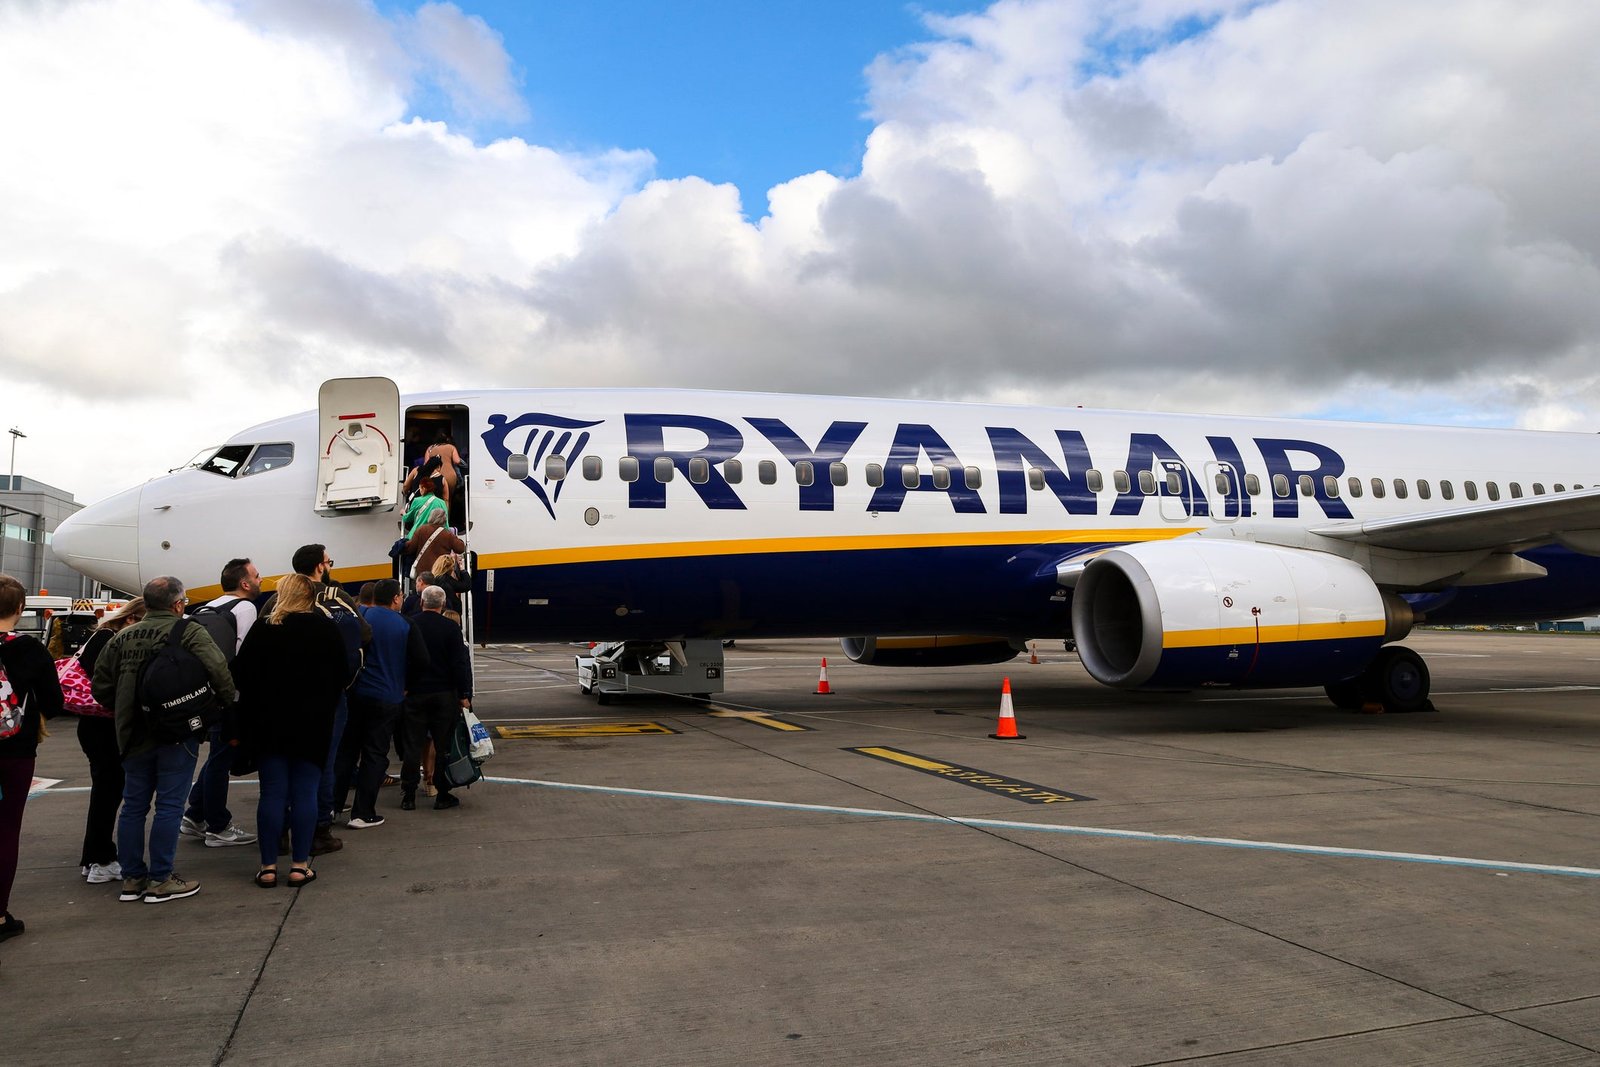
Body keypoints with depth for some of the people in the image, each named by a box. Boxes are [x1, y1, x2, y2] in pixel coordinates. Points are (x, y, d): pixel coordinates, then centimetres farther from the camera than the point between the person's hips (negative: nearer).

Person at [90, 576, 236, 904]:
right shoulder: (190, 633, -10)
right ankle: (161, 880, 5)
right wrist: (228, 701, -5)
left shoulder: (123, 637, 9)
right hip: (177, 735, -6)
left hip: (133, 735, 6)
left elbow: (101, 684, 11)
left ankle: (132, 878, 21)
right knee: (169, 806, 0)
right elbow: (218, 669, -22)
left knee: (133, 805, 14)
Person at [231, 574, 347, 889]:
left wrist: (249, 718, 9)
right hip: (313, 724, 0)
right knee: (305, 793, 3)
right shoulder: (327, 630, 0)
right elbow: (339, 677, 4)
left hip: (269, 724, 0)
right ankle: (300, 866, 5)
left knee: (272, 794, 5)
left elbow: (241, 675, -2)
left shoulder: (263, 630, -3)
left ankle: (268, 866, 8)